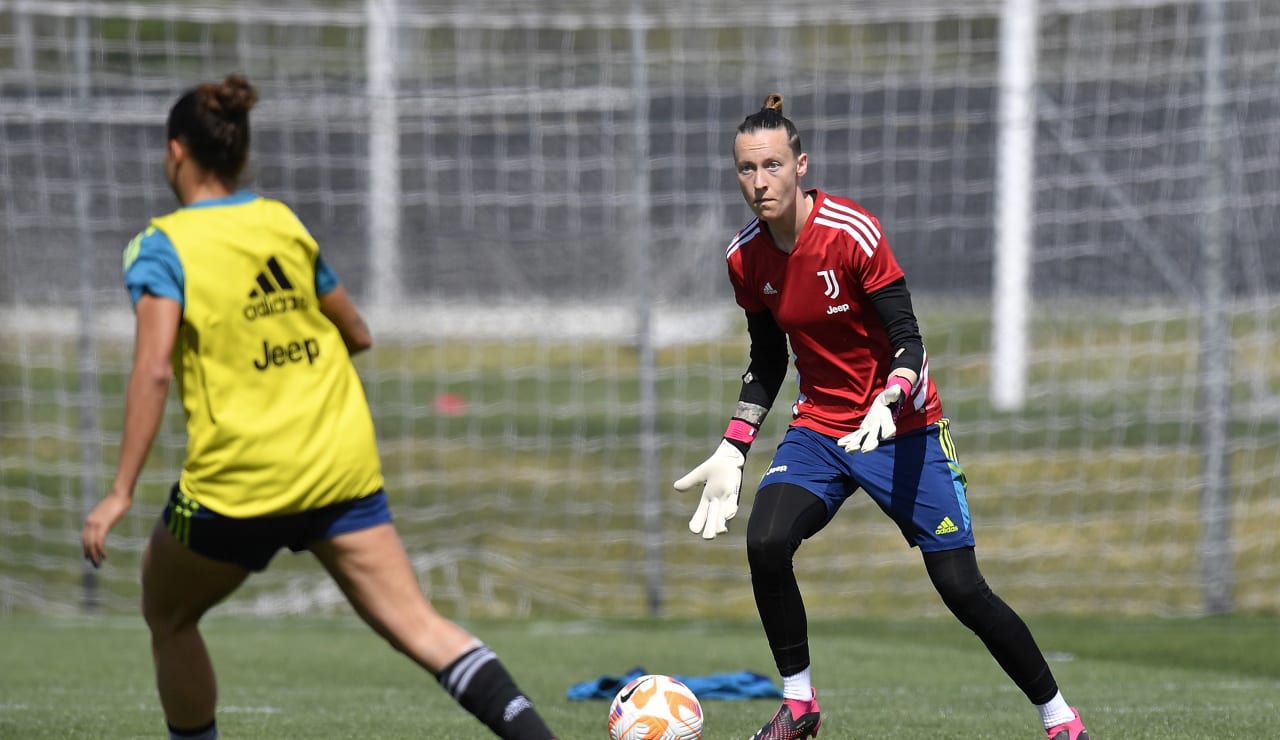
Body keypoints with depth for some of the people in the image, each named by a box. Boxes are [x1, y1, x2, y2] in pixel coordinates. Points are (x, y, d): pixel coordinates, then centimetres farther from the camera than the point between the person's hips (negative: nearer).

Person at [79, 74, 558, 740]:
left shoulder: (161, 247, -6)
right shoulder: (285, 223, 9)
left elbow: (153, 369, -19)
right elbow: (357, 335, 18)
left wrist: (121, 492, -20)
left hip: (238, 479, -4)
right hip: (342, 462, 4)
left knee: (167, 616, 21)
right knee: (414, 622, -5)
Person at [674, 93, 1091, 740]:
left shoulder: (853, 233, -20)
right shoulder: (745, 258, -3)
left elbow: (908, 342, -18)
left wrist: (885, 407, -37)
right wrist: (732, 451, 4)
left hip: (903, 428, -4)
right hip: (820, 427, 4)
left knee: (960, 587, -7)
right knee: (764, 542, -22)